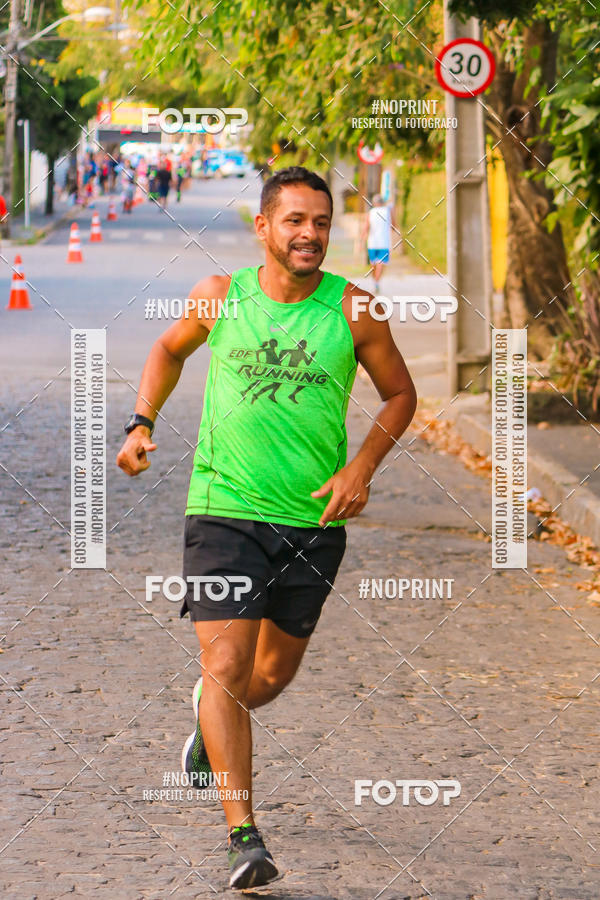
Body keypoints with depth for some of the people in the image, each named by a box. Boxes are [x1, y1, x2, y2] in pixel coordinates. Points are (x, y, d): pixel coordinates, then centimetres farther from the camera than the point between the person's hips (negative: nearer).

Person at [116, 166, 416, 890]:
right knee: (226, 669, -13)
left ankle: (210, 720, 50)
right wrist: (141, 425, 5)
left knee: (273, 674, 15)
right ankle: (244, 837, -11)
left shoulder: (352, 310, -4)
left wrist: (361, 468, -6)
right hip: (224, 510, -1)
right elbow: (170, 350, 19)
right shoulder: (220, 296, -1)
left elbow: (399, 395, 8)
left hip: (315, 522, 1)